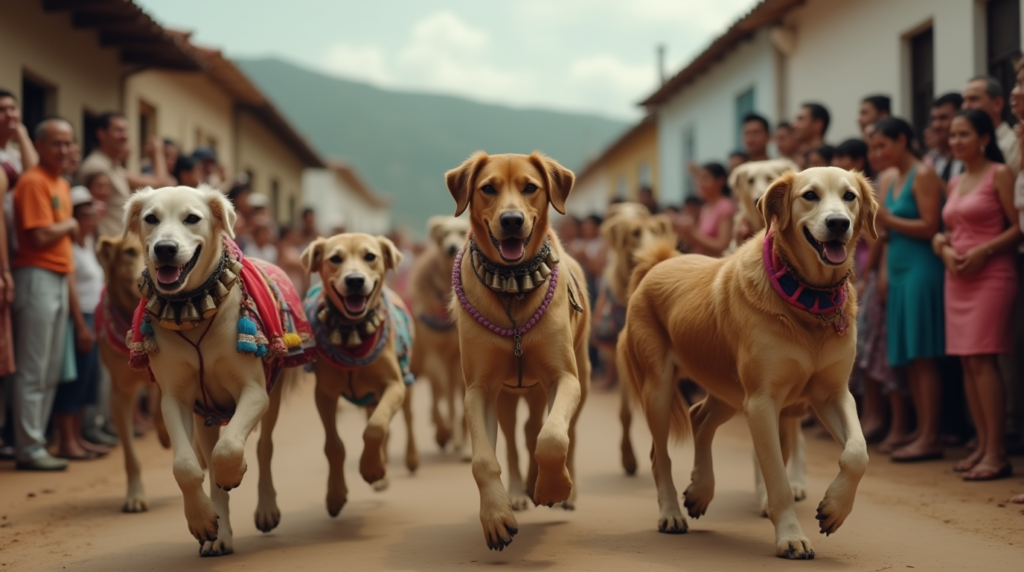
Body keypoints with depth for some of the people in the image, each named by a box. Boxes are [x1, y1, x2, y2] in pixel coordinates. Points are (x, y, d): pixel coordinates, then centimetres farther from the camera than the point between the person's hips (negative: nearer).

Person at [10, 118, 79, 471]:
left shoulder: (62, 185, 17)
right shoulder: (33, 182, -11)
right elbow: (40, 236, -17)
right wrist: (69, 225, -2)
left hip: (59, 279, 9)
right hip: (38, 278, -9)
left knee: (51, 372, 12)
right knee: (33, 372, -5)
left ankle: (37, 440, 19)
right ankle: (29, 449, -1)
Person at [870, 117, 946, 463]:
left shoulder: (923, 175, -7)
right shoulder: (890, 180, 15)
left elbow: (930, 227, -15)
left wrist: (888, 219, -14)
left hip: (921, 269, -8)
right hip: (898, 272, 8)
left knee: (922, 356, -8)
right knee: (908, 359, 6)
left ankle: (930, 438, -7)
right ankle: (921, 433, 10)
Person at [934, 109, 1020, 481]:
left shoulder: (999, 174, -5)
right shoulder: (954, 183, 17)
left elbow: (1018, 227, -10)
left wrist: (983, 251, -19)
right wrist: (945, 249, 0)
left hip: (991, 276, -8)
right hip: (957, 278, 8)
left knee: (982, 359, -13)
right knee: (967, 362, 5)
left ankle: (997, 453, -11)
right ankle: (983, 445, 11)